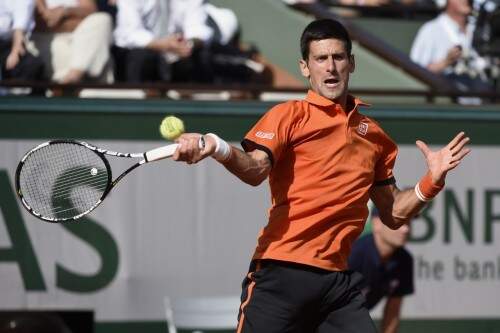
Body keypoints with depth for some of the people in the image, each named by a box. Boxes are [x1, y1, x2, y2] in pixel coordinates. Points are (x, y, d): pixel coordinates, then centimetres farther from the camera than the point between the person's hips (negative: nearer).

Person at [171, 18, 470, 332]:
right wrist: (218, 148, -35)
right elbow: (255, 170, -15)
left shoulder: (373, 133, 17)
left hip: (339, 280, 4)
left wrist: (432, 180, 8)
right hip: (281, 272, -4)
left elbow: (393, 214, 24)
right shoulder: (289, 115, 3)